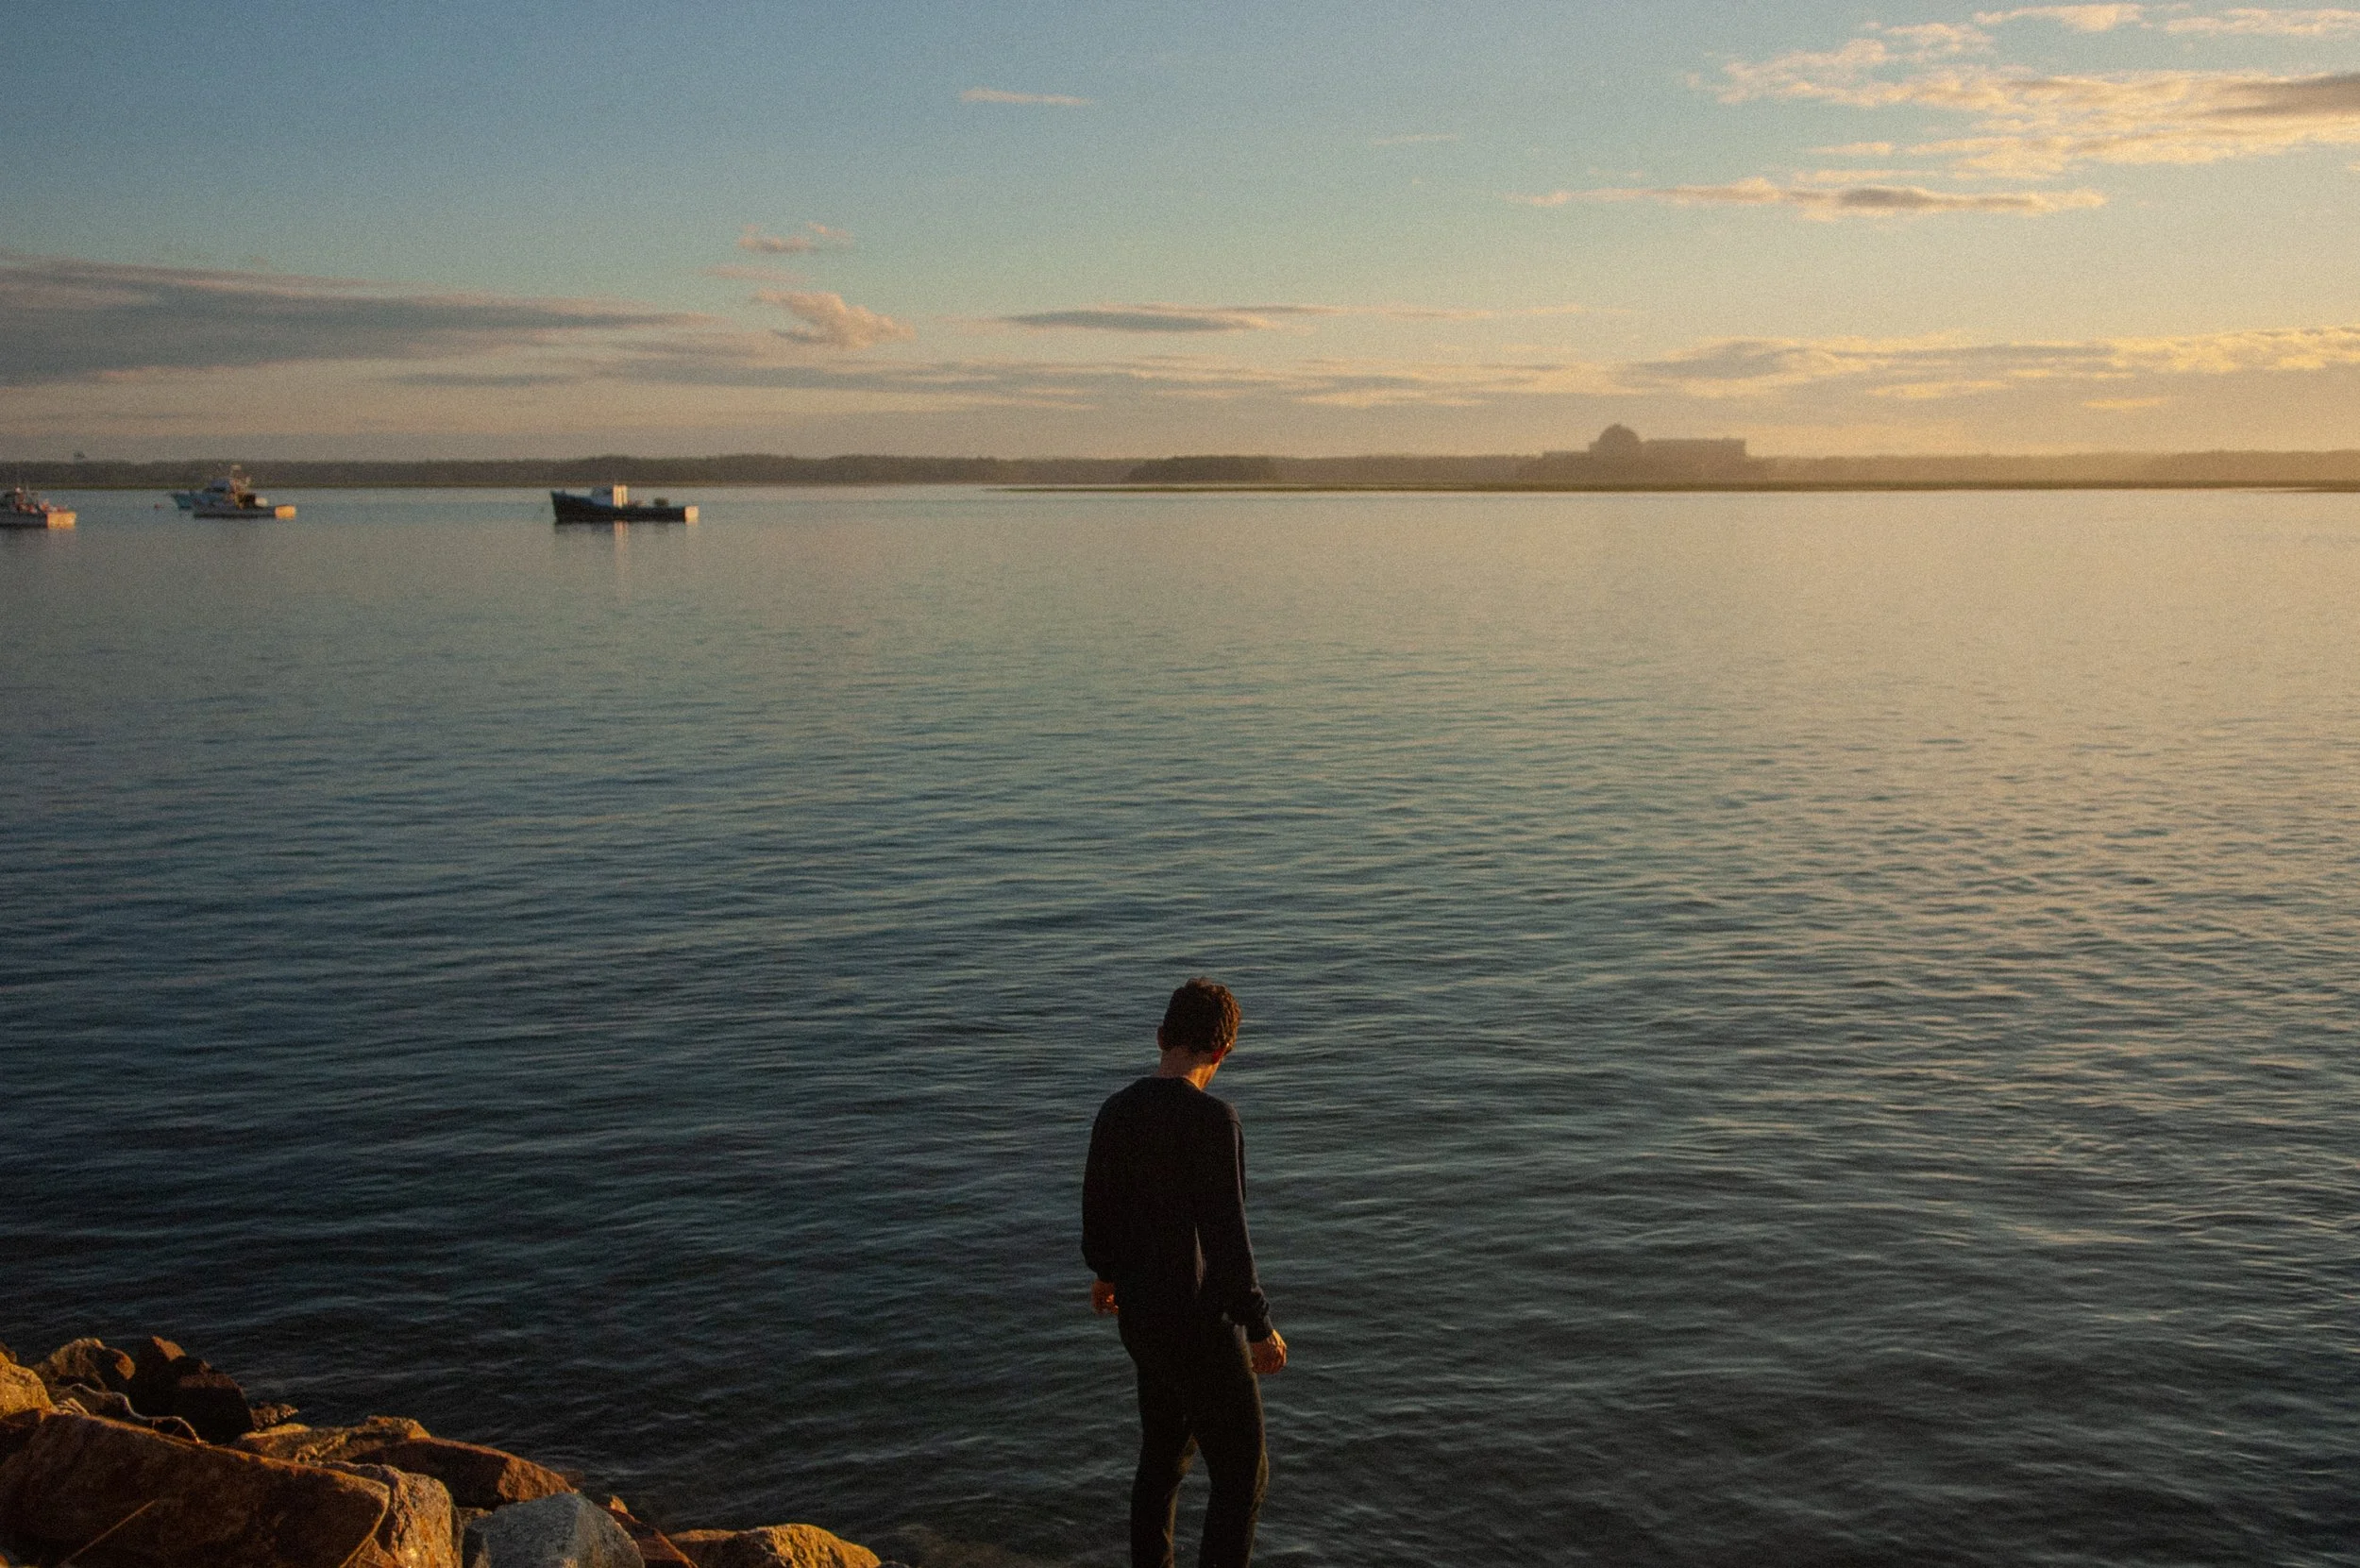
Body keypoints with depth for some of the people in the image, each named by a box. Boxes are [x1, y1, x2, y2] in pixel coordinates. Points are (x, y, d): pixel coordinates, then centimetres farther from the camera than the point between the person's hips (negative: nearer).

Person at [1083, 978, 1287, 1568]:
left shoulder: (1115, 1113, -1)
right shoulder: (1212, 1119, -24)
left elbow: (1098, 1210, 13)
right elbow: (1226, 1237, -24)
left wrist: (1105, 1271, 33)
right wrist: (1260, 1328, -12)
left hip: (1140, 1318, 8)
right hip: (1200, 1328, -7)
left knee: (1163, 1452, 25)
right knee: (1243, 1474, 7)